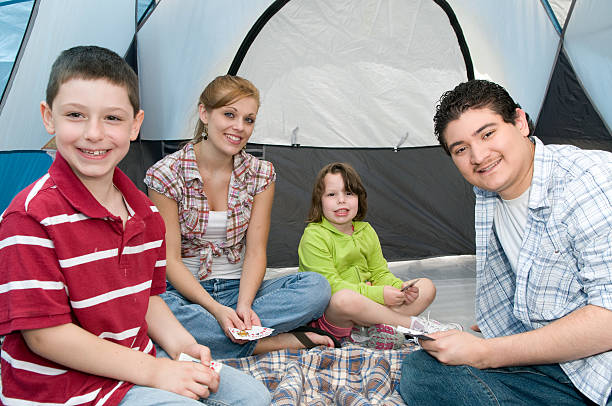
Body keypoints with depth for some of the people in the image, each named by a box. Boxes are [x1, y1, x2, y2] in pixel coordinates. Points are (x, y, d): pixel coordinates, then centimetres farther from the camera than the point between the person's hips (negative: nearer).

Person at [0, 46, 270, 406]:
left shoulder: (145, 212, 1)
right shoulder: (32, 216, -22)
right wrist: (153, 371, -22)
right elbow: (44, 333, -23)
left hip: (134, 365, 7)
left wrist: (181, 345, -7)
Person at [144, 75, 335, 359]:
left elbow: (256, 251, -3)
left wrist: (244, 305, -21)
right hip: (186, 291, -2)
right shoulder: (166, 175, -10)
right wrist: (216, 309, -24)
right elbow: (170, 259, -12)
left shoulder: (260, 174, 0)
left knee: (316, 287, -20)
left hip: (240, 290, 2)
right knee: (158, 307, -38)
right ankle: (276, 342, -25)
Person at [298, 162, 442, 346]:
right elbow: (331, 285, -19)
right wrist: (378, 294, -25)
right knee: (344, 298, -42)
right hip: (328, 311, -7)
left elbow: (380, 273, 14)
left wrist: (401, 287, -9)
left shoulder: (366, 231, 10)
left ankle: (381, 328, -25)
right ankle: (413, 324, -21)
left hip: (367, 305, 7)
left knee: (427, 286, 0)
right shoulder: (314, 236, -12)